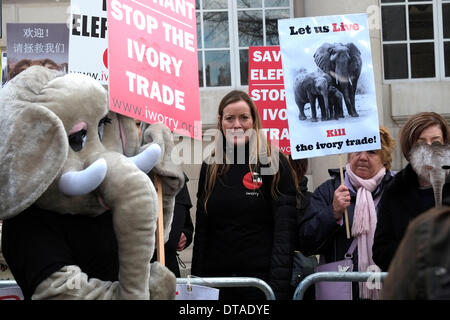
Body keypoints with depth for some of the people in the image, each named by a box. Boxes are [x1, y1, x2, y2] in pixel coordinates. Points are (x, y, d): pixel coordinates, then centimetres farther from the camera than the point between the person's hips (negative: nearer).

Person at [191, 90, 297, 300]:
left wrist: (279, 285, -16)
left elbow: (285, 230, -8)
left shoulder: (273, 163, -2)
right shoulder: (210, 167, 10)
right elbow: (201, 230, 13)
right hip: (216, 276, 4)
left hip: (261, 275, -4)